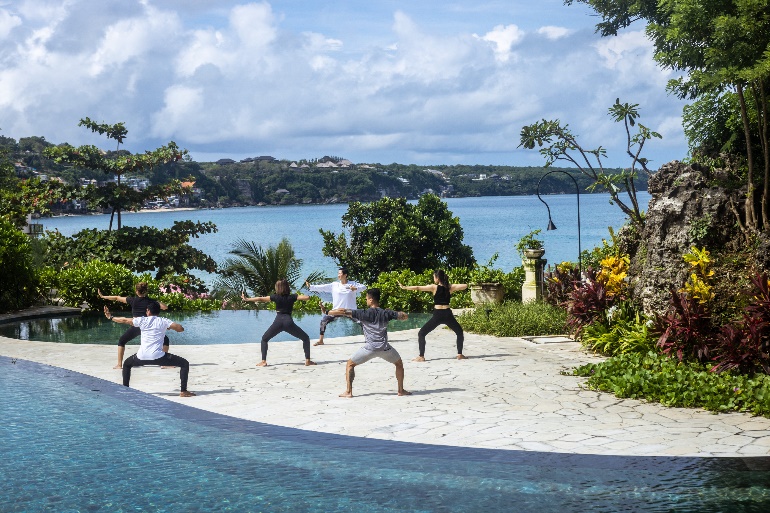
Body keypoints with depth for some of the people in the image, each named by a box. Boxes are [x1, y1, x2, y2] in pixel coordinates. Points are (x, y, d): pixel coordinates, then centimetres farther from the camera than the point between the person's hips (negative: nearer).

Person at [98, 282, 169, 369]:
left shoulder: (133, 300, 2)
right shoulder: (150, 301, 0)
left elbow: (117, 298, 11)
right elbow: (165, 307, -4)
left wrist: (102, 296, 20)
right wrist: (158, 302, 13)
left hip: (135, 327, 0)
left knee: (121, 341, 23)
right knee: (165, 340, 14)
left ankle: (119, 364, 16)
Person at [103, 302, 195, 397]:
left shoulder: (142, 320, 11)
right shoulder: (164, 321, 5)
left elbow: (124, 320, 23)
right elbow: (180, 328, -4)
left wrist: (110, 317, 40)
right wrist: (169, 327, 17)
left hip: (142, 357, 3)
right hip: (158, 357, -3)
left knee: (126, 364, 36)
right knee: (185, 364, 6)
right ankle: (183, 391, -5)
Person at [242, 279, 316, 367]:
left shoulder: (276, 297, 8)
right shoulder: (292, 297, 7)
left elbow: (261, 299, 8)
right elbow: (307, 298, -3)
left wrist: (246, 299, 17)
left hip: (278, 322, 0)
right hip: (288, 322, 0)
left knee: (264, 339, 21)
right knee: (306, 338, 14)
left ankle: (263, 361, 7)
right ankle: (307, 360, 3)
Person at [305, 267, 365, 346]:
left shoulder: (353, 284, -1)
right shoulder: (334, 285, 1)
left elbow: (364, 287, -5)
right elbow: (322, 287, -4)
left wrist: (356, 288, -24)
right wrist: (310, 287, -12)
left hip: (349, 310, -1)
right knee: (324, 320, -8)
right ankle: (320, 341, 2)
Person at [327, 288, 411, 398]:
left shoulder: (364, 314, 1)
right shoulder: (386, 313, 8)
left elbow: (344, 311, -1)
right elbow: (404, 317, 11)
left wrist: (328, 312, 13)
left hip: (370, 348, -2)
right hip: (385, 348, 3)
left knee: (350, 364, 15)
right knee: (399, 364, 28)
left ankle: (348, 391, 5)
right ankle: (401, 390, 22)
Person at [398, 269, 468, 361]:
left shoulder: (434, 287, -3)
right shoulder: (450, 287, 4)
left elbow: (418, 288, -7)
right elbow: (465, 286, 6)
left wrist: (405, 287, -2)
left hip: (437, 315, -3)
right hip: (447, 315, 3)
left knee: (421, 334, 7)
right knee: (459, 332, 26)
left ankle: (421, 356, -3)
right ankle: (460, 354, 18)